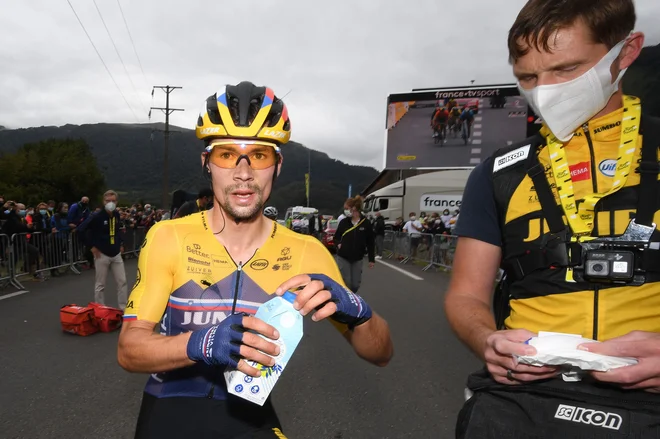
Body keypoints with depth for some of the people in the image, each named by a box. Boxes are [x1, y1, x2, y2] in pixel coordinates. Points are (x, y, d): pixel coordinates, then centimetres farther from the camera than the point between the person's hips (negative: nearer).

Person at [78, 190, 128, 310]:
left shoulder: (117, 215, 3)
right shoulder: (97, 216, -14)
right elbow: (81, 230, -15)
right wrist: (91, 246, -13)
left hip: (116, 254, 5)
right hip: (102, 255, -5)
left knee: (122, 282, 5)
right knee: (100, 284, 5)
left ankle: (123, 308, 14)